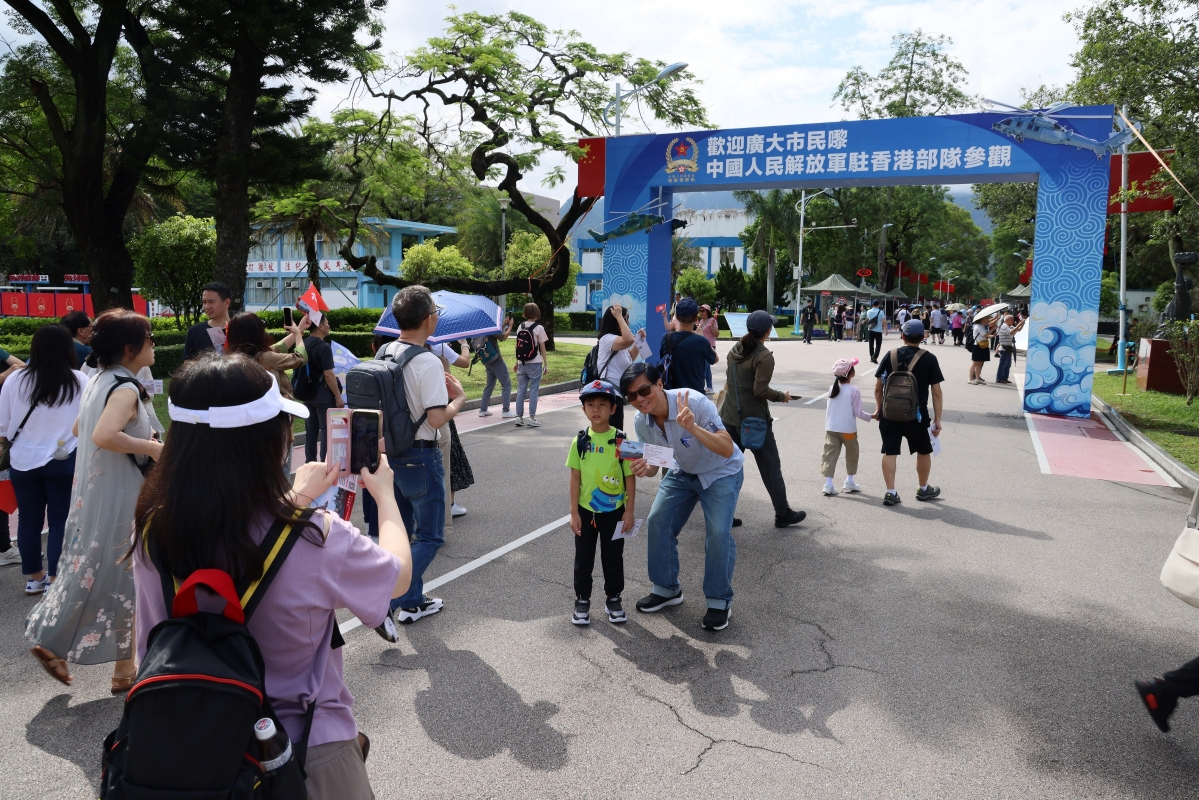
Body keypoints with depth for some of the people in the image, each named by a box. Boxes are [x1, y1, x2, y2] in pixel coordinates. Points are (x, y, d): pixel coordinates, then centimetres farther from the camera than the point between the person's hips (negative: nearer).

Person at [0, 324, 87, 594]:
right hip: (65, 462, -2)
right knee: (60, 520, 6)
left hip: (23, 461, 2)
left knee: (29, 520, 13)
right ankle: (55, 578, 11)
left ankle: (34, 577, 25)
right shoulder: (79, 381, -9)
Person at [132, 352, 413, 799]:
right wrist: (384, 493, 6)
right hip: (307, 754, -3)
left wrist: (295, 498, 14)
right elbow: (399, 575, -8)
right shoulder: (318, 540, -29)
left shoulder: (151, 532, -16)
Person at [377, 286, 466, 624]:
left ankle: (413, 600, 29)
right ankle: (389, 601, -1)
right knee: (430, 537, 6)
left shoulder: (384, 353, 2)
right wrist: (459, 397, -5)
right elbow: (436, 419, -23)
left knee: (400, 531, 19)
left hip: (391, 453, 8)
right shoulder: (428, 362, -22)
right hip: (420, 458, -8)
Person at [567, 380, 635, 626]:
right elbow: (575, 478, -2)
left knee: (613, 557, 12)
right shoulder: (580, 441, -5)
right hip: (585, 510, 1)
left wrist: (629, 512, -6)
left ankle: (613, 599, 30)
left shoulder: (621, 441, -10)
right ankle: (582, 601, 26)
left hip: (614, 511, -1)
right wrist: (574, 512, -4)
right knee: (583, 557, 11)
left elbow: (630, 477, -5)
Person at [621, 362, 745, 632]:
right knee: (657, 521, -1)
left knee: (718, 532, -19)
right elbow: (652, 465, -5)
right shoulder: (641, 423, -16)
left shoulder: (694, 402, -34)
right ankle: (667, 589, 19)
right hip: (683, 472, 6)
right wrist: (643, 468, -29)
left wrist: (693, 427, -53)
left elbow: (727, 449, -38)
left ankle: (719, 601, 2)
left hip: (721, 472, -5)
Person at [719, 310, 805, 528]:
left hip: (729, 417, 7)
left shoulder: (735, 350, 8)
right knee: (770, 467, 8)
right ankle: (783, 514, 19)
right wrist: (782, 396, -6)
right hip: (755, 419, -7)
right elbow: (760, 390, -19)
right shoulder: (764, 356, -15)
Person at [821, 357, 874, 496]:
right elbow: (857, 412, -10)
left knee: (830, 454, 2)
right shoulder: (853, 391, -13)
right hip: (848, 429, -4)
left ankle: (828, 484, -5)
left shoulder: (832, 388, 3)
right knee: (852, 454, 15)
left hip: (831, 428, 4)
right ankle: (849, 482, 23)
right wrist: (871, 417, 3)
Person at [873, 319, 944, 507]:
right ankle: (923, 489, 32)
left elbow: (878, 387, 3)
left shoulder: (890, 356, 0)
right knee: (924, 451, 18)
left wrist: (879, 408, 18)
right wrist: (937, 418, 2)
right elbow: (936, 392, -5)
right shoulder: (929, 359, -4)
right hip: (916, 415, -1)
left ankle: (890, 492, 6)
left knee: (890, 452, 7)